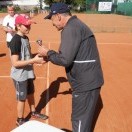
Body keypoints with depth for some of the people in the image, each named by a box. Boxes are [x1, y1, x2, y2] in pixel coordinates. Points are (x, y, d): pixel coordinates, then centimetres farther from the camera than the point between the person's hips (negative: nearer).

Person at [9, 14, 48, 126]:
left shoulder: (26, 38, 4)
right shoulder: (16, 41, -24)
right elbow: (15, 63, -27)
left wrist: (37, 58, -1)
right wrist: (33, 60, -29)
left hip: (28, 73, 8)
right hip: (20, 76, -8)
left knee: (31, 93, 24)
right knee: (22, 98, 8)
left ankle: (33, 112, 45)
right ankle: (20, 120, 29)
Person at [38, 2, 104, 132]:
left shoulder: (70, 29, -18)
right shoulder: (76, 25, 14)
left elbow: (65, 60, -23)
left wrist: (47, 53, -7)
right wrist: (49, 55, 14)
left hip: (86, 83, -10)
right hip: (89, 80, 10)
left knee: (80, 120, 4)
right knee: (84, 118, 24)